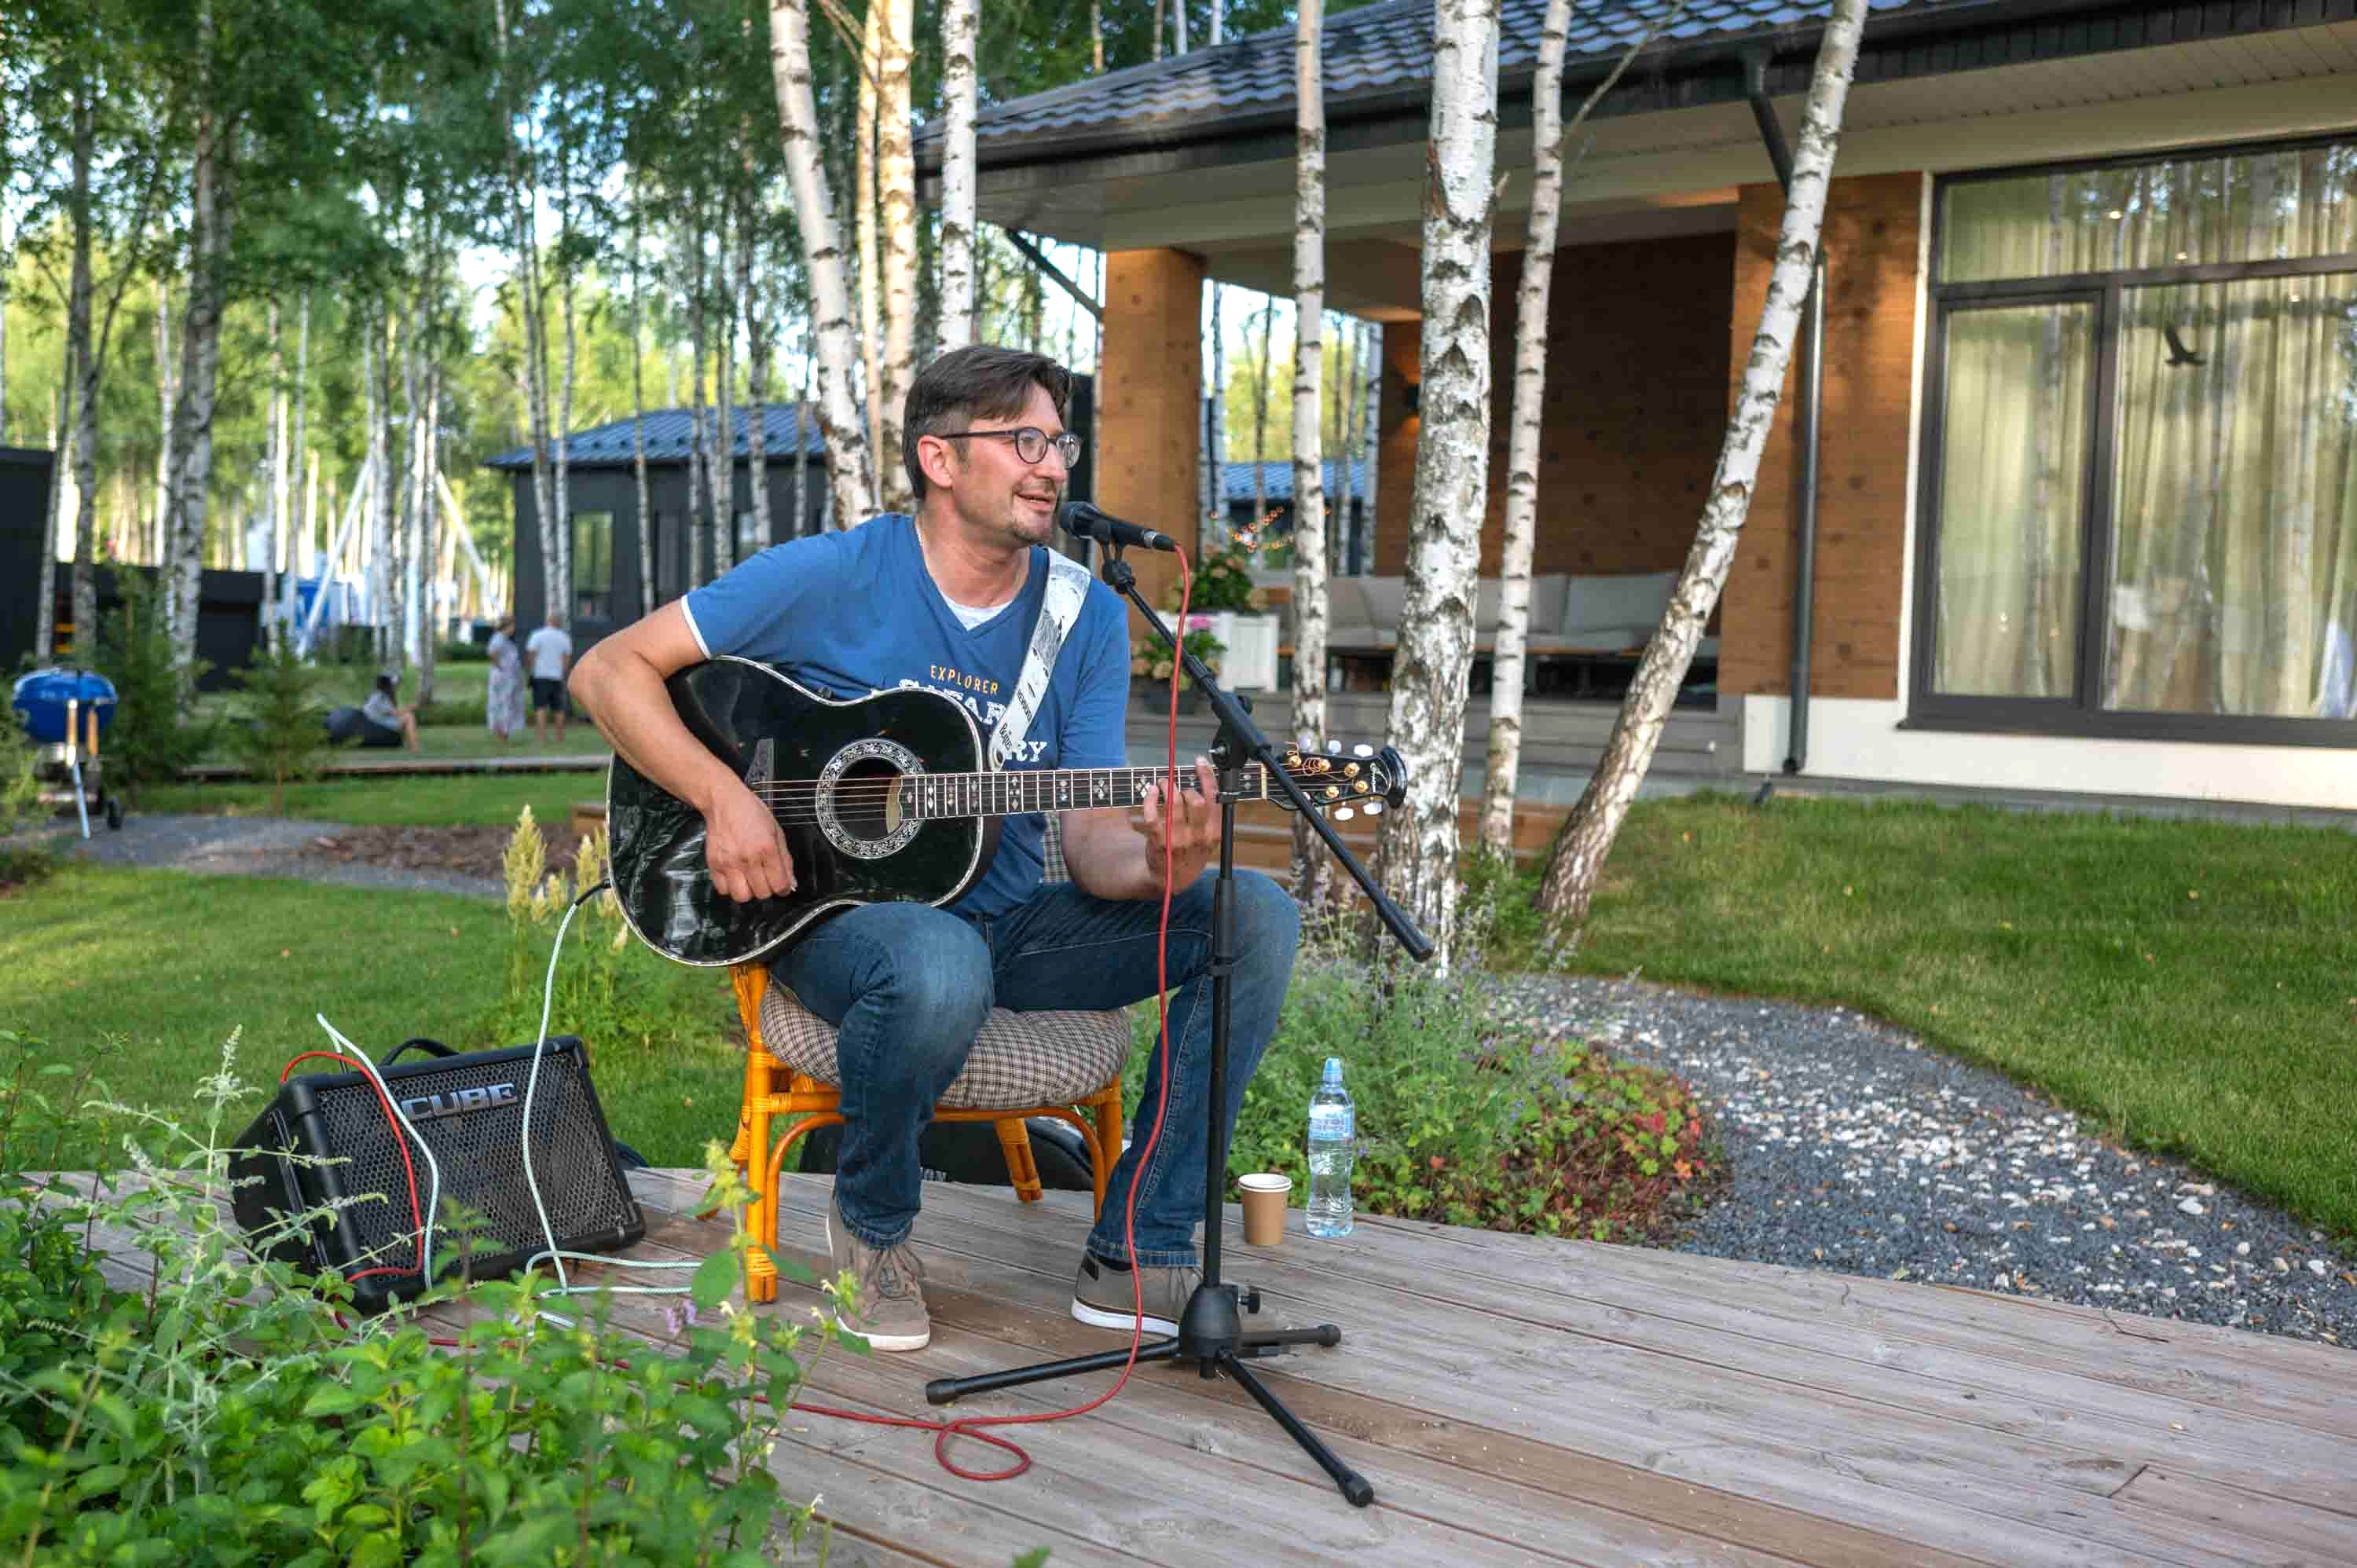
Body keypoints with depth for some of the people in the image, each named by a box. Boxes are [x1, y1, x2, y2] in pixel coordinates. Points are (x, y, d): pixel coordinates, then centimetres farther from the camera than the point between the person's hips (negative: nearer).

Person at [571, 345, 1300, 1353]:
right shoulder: (830, 578, -8)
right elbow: (609, 670, -6)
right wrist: (723, 796, -21)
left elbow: (1091, 830, -4)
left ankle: (1139, 1256, -8)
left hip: (1006, 920, 5)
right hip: (835, 915, -4)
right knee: (943, 968, -41)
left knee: (1255, 914, -14)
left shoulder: (1087, 619, 3)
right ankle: (871, 1223, -6)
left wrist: (1156, 865, -28)